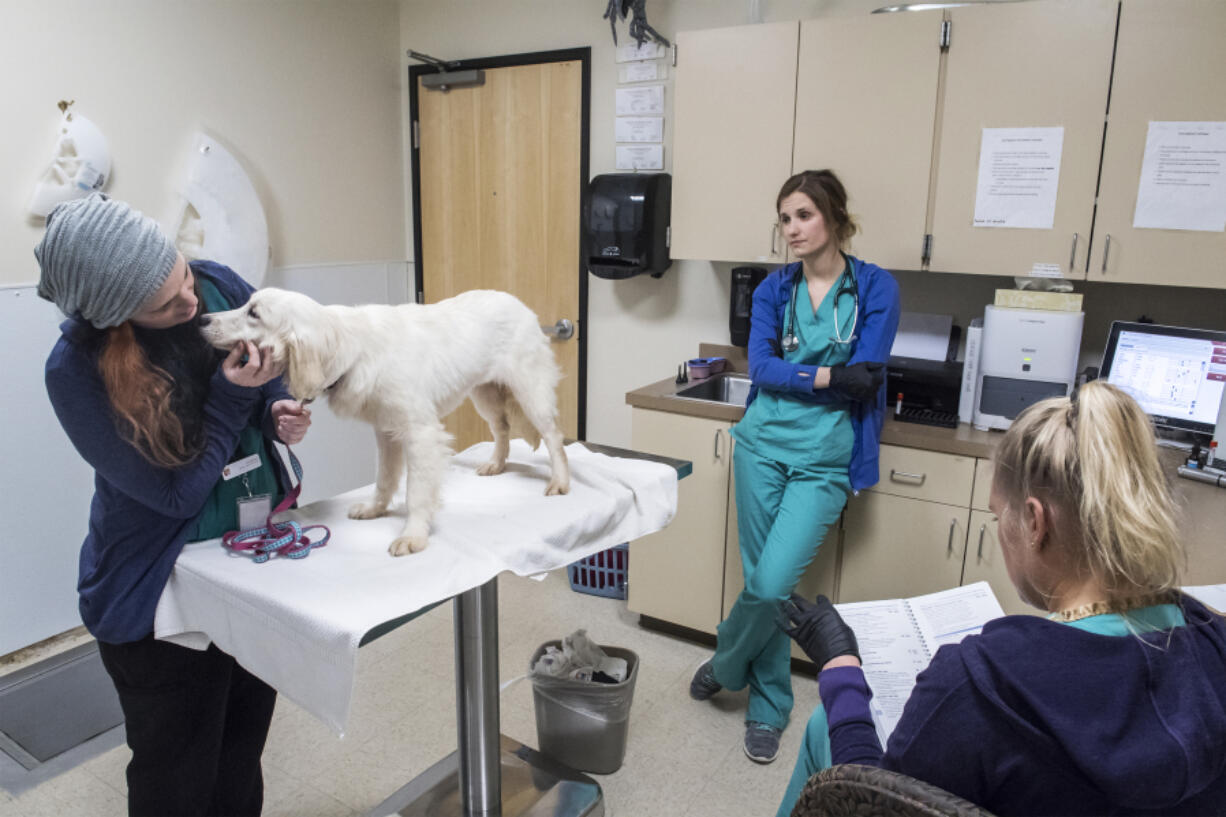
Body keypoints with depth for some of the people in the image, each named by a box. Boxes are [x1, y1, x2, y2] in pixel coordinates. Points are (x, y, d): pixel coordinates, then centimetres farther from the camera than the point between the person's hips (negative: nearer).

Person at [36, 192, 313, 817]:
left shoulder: (219, 284, -9)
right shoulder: (77, 368, -23)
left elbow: (272, 374, 10)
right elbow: (175, 492, -19)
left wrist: (279, 413, -11)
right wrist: (232, 396, -24)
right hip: (160, 596, -4)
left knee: (243, 755, 22)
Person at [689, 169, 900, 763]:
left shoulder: (876, 287, -2)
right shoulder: (774, 288, 6)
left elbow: (865, 379, -11)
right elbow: (760, 367, -6)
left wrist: (790, 374, -9)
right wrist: (830, 375, -14)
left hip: (825, 459, -2)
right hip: (763, 445, 3)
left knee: (773, 583, -10)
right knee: (761, 580, 6)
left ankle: (725, 665, 22)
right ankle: (769, 707, 29)